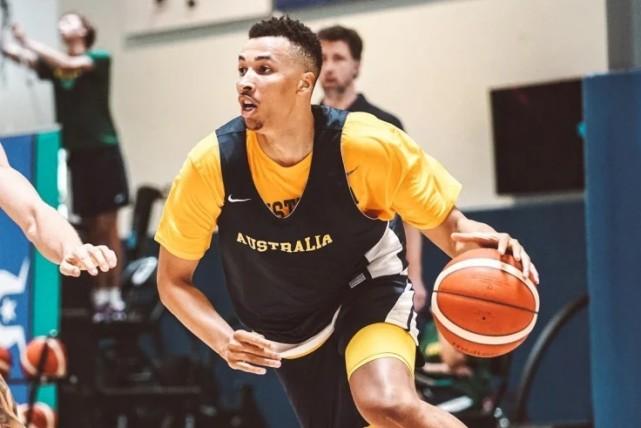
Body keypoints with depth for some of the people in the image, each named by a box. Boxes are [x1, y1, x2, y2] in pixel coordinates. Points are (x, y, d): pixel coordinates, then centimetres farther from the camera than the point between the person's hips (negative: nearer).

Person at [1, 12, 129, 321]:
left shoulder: (99, 59, -2)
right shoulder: (54, 64, 10)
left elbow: (69, 64, -20)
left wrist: (28, 41, -21)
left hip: (103, 150, -4)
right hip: (75, 153, 4)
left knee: (106, 226, -5)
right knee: (91, 229, 5)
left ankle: (115, 297, -3)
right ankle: (99, 297, 7)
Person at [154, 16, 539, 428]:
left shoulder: (369, 144, -26)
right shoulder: (211, 164, -21)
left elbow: (445, 224, -12)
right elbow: (173, 279, -7)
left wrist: (478, 242, -38)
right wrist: (223, 339, -26)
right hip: (286, 332, 3)